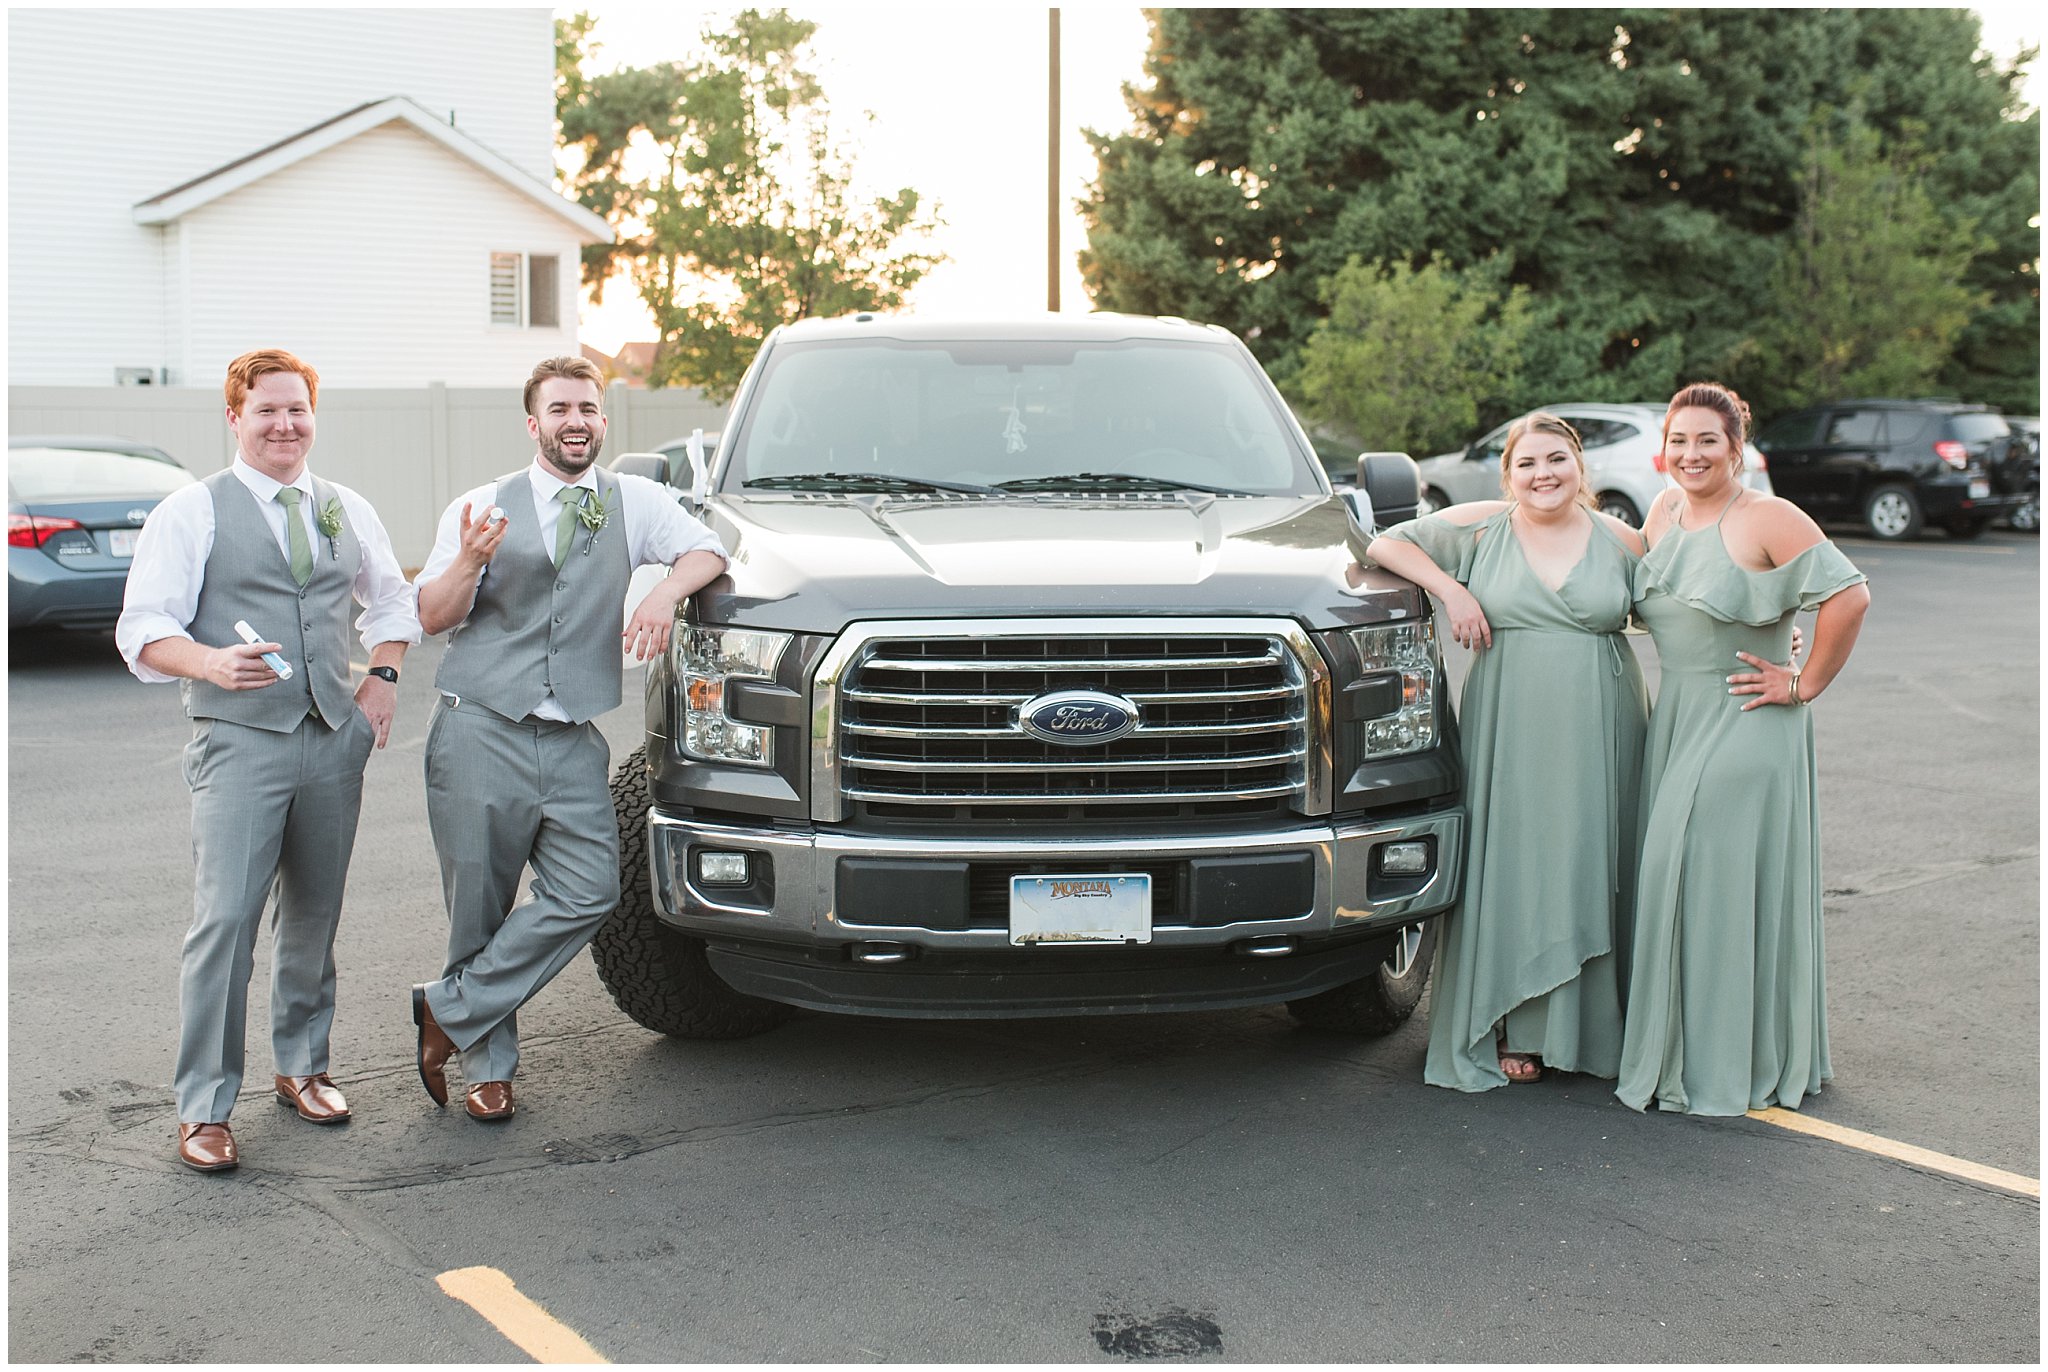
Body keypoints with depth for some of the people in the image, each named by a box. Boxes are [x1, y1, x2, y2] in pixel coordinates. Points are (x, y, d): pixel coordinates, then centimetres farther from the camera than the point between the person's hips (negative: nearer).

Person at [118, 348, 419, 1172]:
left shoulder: (348, 511, 14)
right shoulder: (193, 512, 0)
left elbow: (392, 599, 29)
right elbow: (144, 629, -5)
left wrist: (383, 674, 13)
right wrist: (211, 663, -24)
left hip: (334, 740, 5)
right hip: (240, 741, -4)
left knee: (314, 915, 12)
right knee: (225, 920, -10)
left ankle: (302, 1066, 29)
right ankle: (203, 1106, 0)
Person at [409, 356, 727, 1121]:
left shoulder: (634, 502, 12)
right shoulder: (483, 508, 6)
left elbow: (707, 550, 6)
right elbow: (433, 617, 0)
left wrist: (665, 593, -14)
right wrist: (469, 561, -20)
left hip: (572, 742, 2)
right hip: (480, 734, -2)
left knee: (588, 894, -12)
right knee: (479, 908, 2)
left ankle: (449, 1011, 2)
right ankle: (489, 1064, 19)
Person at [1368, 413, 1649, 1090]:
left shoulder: (1619, 541, 7)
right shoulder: (1481, 528, 3)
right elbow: (1386, 543, 5)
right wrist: (1451, 589, -7)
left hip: (1599, 735, 1)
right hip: (1508, 729, -1)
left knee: (1589, 867, 3)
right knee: (1511, 869, -2)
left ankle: (1588, 1024, 13)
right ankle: (1513, 1029, 6)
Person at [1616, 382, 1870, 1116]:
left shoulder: (1767, 519, -13)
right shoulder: (1663, 513, 10)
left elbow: (1849, 594, -19)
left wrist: (1805, 684, -15)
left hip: (1747, 725, -7)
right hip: (1675, 718, 7)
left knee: (1729, 883, -5)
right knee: (1675, 882, 8)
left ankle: (1736, 1066, 5)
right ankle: (1680, 1051, 19)